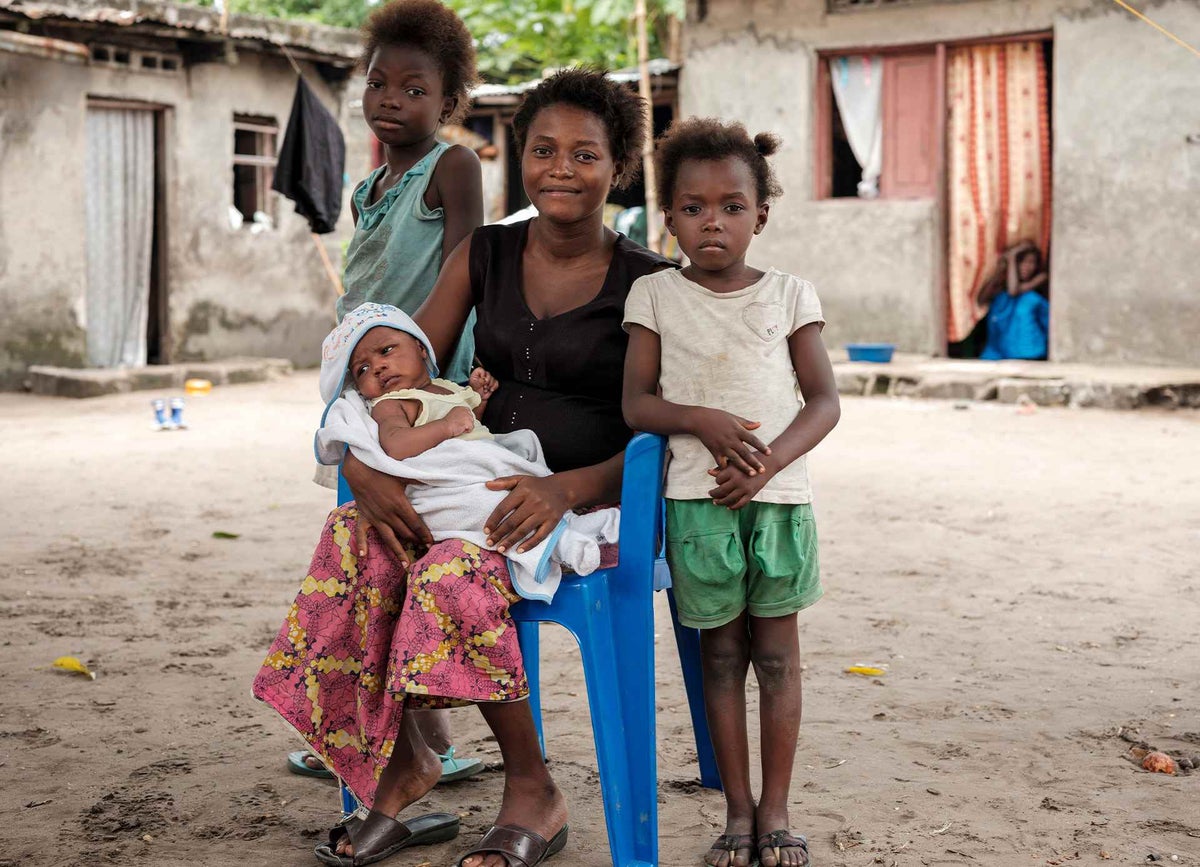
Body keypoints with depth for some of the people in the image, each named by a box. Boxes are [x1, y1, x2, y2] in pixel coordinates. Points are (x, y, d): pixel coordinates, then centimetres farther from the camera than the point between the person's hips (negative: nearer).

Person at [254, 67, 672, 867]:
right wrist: (363, 463, -17)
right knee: (355, 541, -26)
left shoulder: (647, 284, -3)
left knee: (458, 569, -33)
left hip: (594, 506, -4)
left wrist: (565, 489, -26)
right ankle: (398, 758, -9)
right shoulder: (483, 256, 9)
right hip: (479, 491, 4)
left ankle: (534, 792, -15)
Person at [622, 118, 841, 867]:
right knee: (721, 652, 7)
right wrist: (704, 421, -17)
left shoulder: (789, 294, 5)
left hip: (778, 495, 0)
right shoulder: (655, 295, 5)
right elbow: (637, 403, 2)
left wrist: (767, 463, -14)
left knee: (776, 652, 5)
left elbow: (825, 401, 2)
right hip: (698, 497, 0)